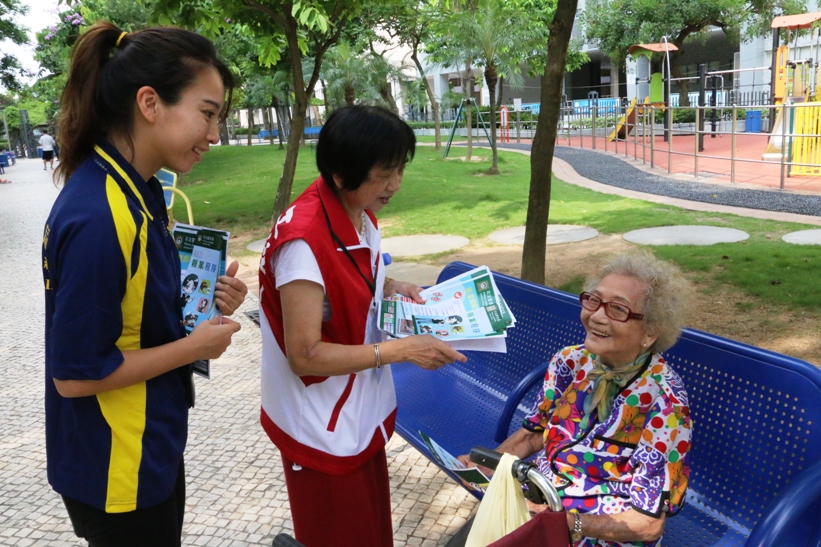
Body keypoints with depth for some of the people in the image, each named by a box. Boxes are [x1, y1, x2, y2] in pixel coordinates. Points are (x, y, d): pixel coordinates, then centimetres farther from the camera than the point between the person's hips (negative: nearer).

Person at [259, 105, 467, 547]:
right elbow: (305, 356, -25)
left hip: (364, 414, 8)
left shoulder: (360, 215, 0)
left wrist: (392, 287, 0)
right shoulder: (304, 240, -28)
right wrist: (401, 350, -23)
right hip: (325, 433, -8)